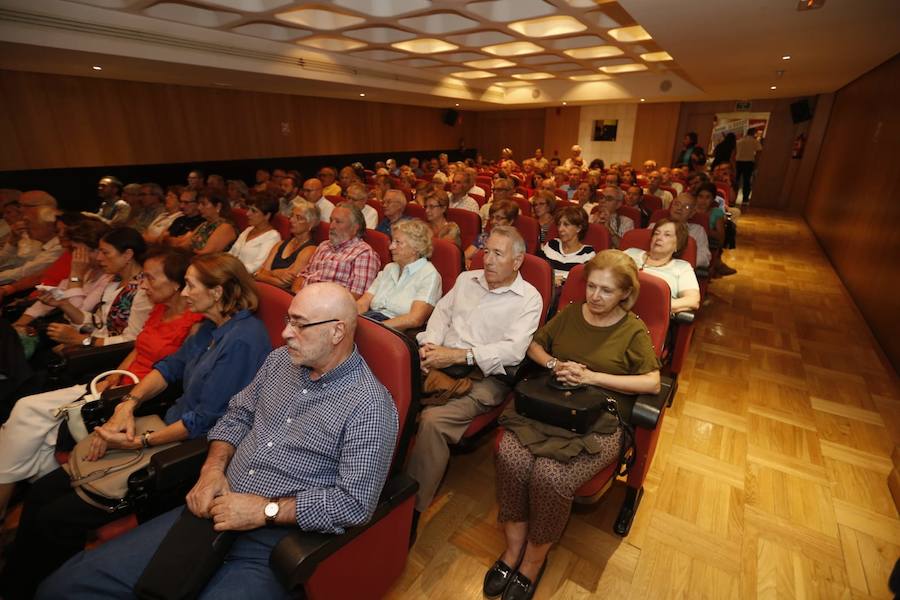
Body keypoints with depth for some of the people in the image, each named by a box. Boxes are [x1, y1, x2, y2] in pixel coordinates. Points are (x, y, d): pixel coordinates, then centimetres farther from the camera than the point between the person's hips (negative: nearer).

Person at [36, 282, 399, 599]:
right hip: (215, 511, 6)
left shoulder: (370, 406, -19)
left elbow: (355, 503, -19)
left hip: (272, 544, -6)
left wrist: (266, 510, -17)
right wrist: (213, 468, -3)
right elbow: (237, 415, 14)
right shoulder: (280, 360, 4)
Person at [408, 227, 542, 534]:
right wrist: (429, 343, -6)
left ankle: (412, 507, -10)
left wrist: (457, 354, -19)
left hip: (483, 376, -4)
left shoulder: (528, 298, -1)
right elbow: (441, 312, 16)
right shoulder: (466, 279, 18)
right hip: (441, 363, 5)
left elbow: (513, 350, -13)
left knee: (433, 420, -29)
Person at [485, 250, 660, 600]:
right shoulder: (570, 313, 13)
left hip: (597, 423, -3)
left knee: (549, 476, -28)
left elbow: (652, 383, -6)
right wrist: (554, 364, -2)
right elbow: (534, 345, 20)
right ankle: (513, 547, -2)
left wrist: (591, 376, -13)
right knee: (509, 457, -25)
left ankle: (534, 559, 1)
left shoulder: (634, 331, 3)